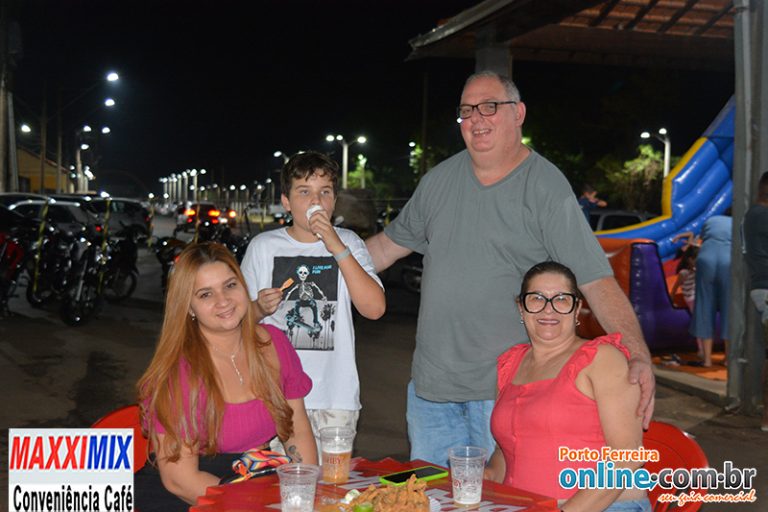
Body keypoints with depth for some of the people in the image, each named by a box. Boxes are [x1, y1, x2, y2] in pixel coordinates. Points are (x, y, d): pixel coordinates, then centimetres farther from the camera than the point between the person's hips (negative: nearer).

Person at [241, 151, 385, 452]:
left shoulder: (348, 243, 5)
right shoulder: (263, 247, 5)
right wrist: (259, 308, -10)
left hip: (335, 397, 0)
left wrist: (337, 247, -15)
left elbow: (374, 308, -10)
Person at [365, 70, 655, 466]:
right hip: (430, 381, 5)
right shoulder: (439, 180, 7)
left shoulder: (547, 189, -10)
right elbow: (391, 243, 19)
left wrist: (639, 357, -28)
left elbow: (597, 281, -16)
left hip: (506, 388, -5)